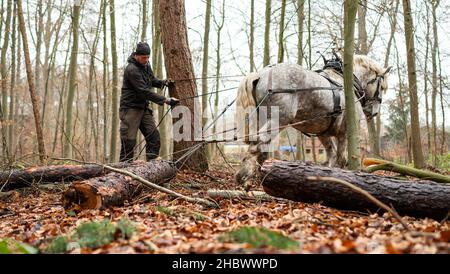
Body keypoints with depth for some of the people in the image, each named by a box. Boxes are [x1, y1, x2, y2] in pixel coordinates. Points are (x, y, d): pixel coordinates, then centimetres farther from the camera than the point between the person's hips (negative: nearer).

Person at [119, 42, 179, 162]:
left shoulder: (146, 65, 7)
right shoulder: (132, 70, -20)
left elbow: (152, 80, 22)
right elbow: (145, 91, -25)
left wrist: (164, 82, -1)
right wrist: (166, 100, -26)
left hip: (144, 108, 8)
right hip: (131, 108, -8)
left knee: (154, 137, -1)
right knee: (129, 141, -6)